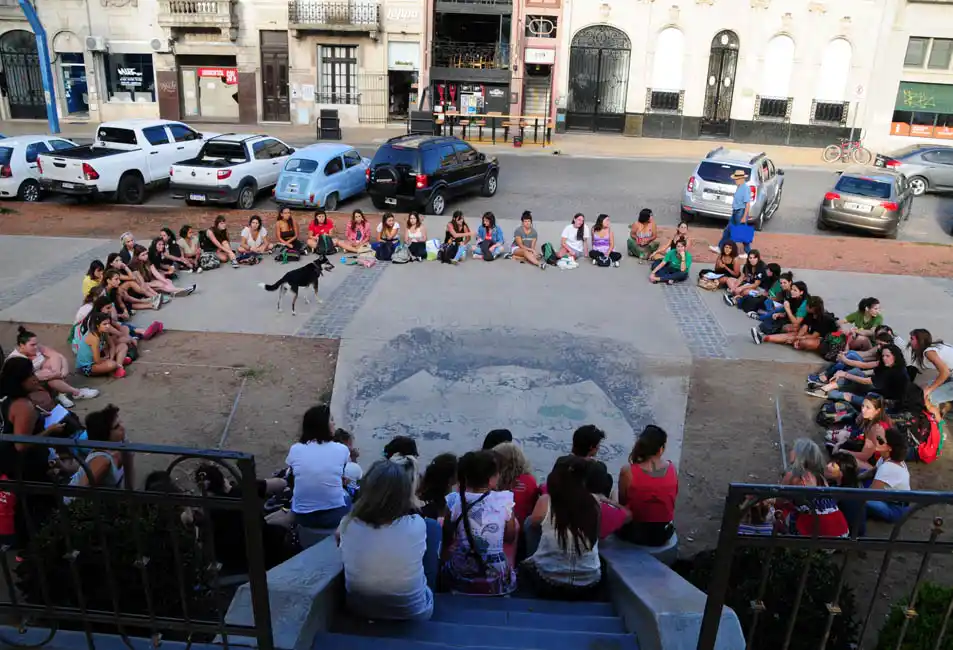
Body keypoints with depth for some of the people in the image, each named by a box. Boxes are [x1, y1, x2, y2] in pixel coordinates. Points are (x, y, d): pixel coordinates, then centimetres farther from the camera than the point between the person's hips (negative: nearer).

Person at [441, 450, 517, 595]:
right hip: (497, 581, 0)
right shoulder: (505, 500, -12)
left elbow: (447, 540, 2)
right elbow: (510, 538, 3)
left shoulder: (454, 500, -11)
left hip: (459, 579, 1)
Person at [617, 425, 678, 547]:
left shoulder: (628, 471, -19)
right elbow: (673, 498, 5)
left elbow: (622, 502, -5)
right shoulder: (671, 468, -10)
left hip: (634, 533, -3)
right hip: (664, 533, 3)